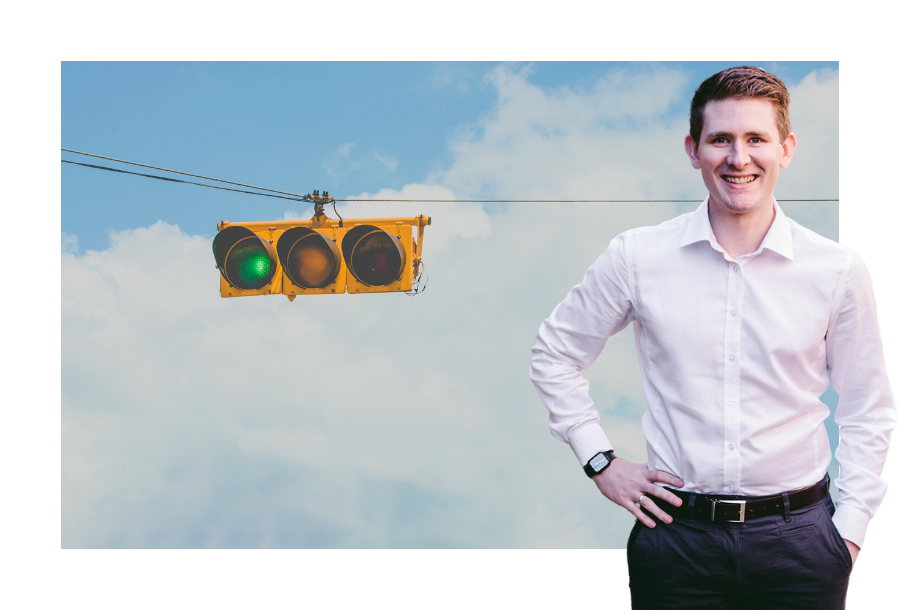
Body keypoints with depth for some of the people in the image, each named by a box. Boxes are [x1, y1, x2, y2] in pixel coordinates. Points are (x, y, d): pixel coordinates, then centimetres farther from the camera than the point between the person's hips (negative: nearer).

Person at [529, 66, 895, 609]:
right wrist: (599, 460, 4)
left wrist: (849, 531, 2)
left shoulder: (838, 270, -1)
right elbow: (554, 355, 10)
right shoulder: (637, 257, -2)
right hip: (676, 532, 0)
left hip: (797, 537, 0)